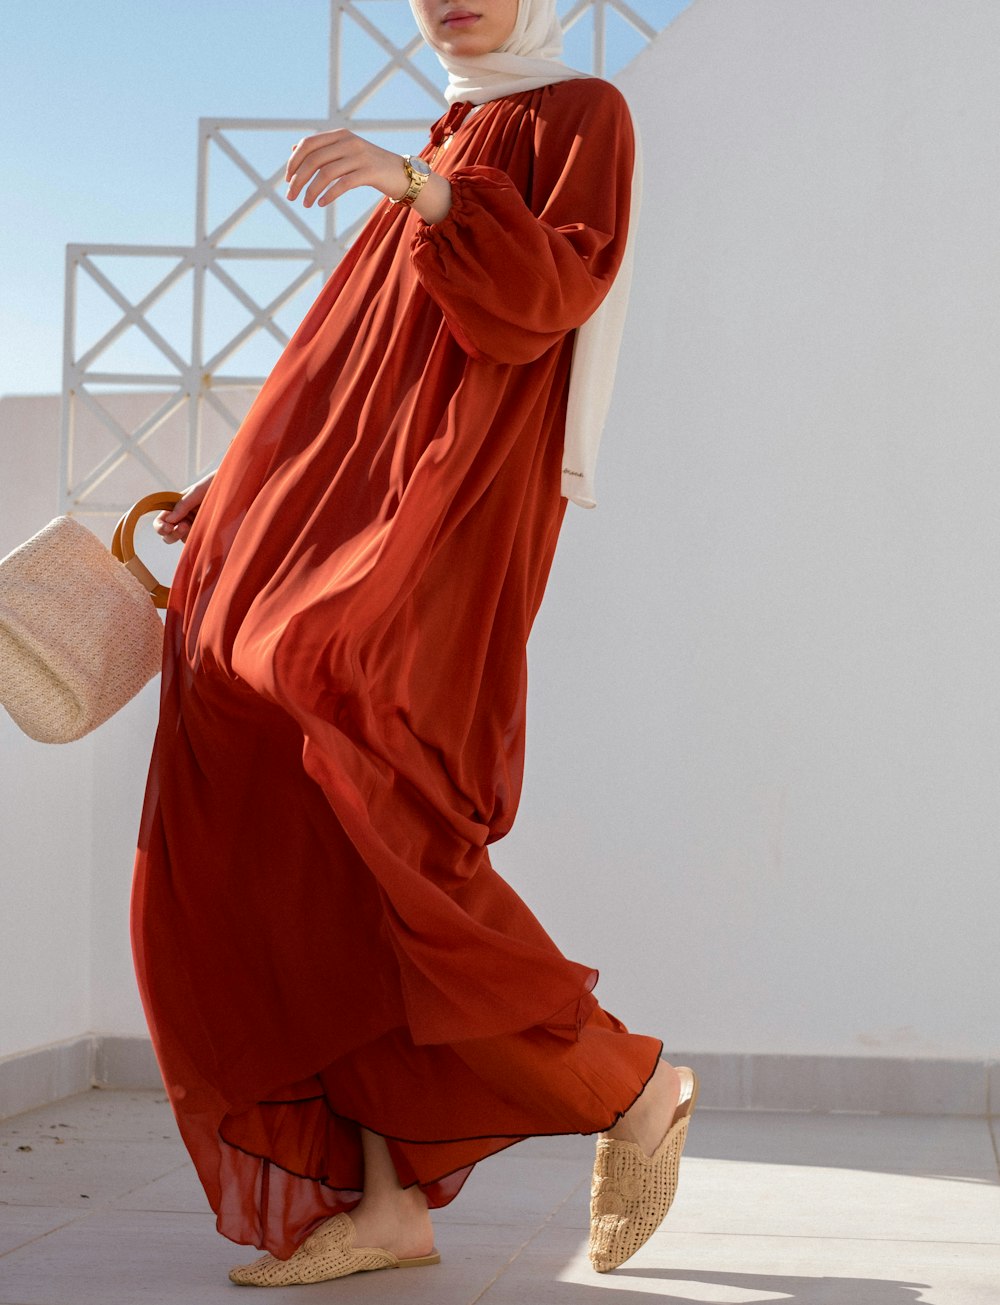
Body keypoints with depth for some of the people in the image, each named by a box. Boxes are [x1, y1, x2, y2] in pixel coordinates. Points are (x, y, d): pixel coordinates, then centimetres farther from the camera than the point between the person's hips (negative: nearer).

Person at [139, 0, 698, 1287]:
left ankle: (629, 1085, -10)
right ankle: (388, 1196, -4)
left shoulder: (581, 115, 6)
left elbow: (550, 293, -13)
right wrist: (245, 491, 25)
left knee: (343, 813, -24)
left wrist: (420, 187, -26)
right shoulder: (447, 154, 30)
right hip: (337, 521, 9)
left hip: (450, 513, -8)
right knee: (300, 844, -4)